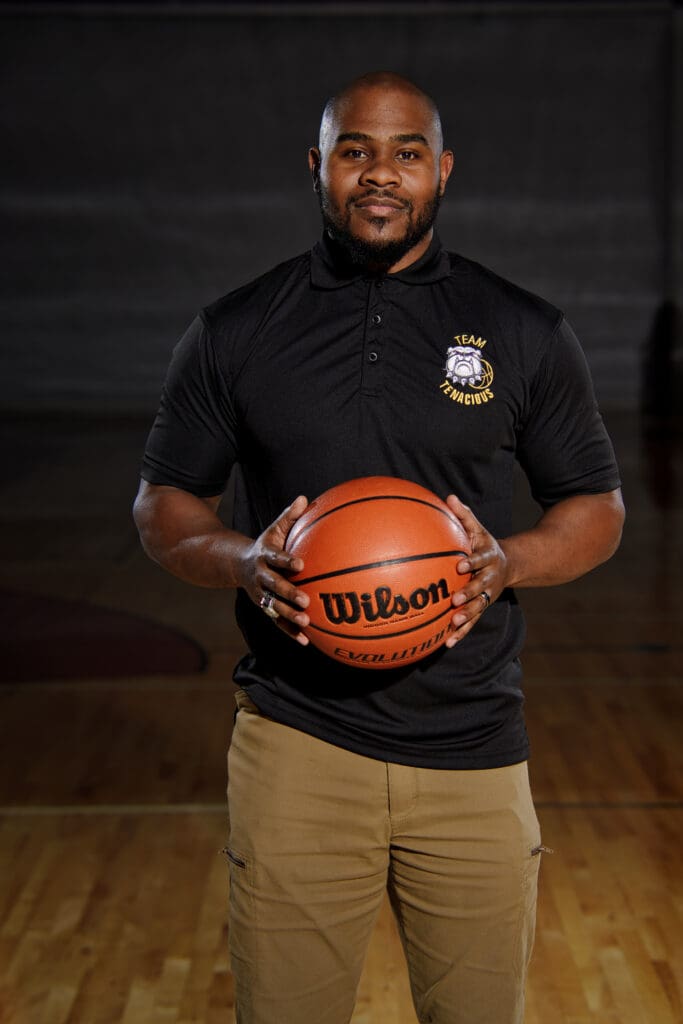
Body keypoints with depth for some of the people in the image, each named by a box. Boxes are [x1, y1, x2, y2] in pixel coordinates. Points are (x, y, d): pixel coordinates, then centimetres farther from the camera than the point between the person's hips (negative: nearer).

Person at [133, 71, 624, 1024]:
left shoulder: (527, 333, 5)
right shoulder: (234, 330, 4)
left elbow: (598, 508, 10)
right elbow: (163, 504, 10)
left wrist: (509, 562, -11)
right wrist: (243, 562, -11)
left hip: (474, 749, 1)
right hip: (296, 743, 0)